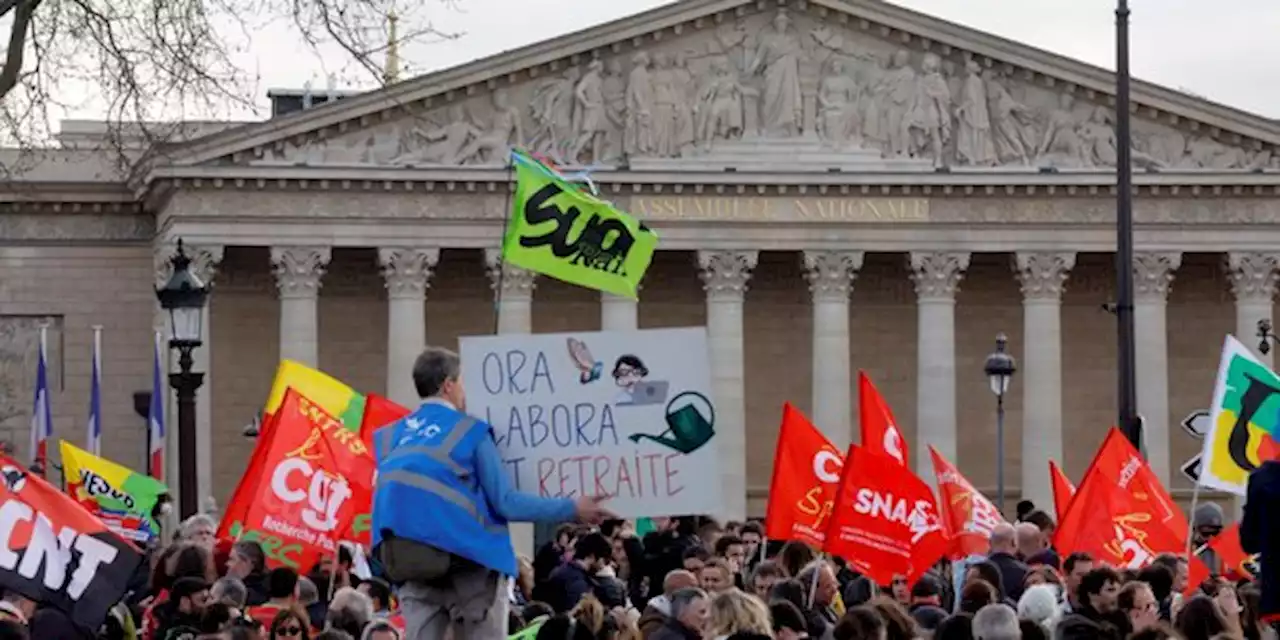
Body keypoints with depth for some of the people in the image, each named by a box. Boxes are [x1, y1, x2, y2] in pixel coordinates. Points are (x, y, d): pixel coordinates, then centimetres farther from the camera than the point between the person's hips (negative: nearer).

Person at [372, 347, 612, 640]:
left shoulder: (390, 438, 9)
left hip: (412, 565, 4)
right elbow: (505, 502, -9)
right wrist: (573, 509, -2)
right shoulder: (469, 431, -6)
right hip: (470, 562, -4)